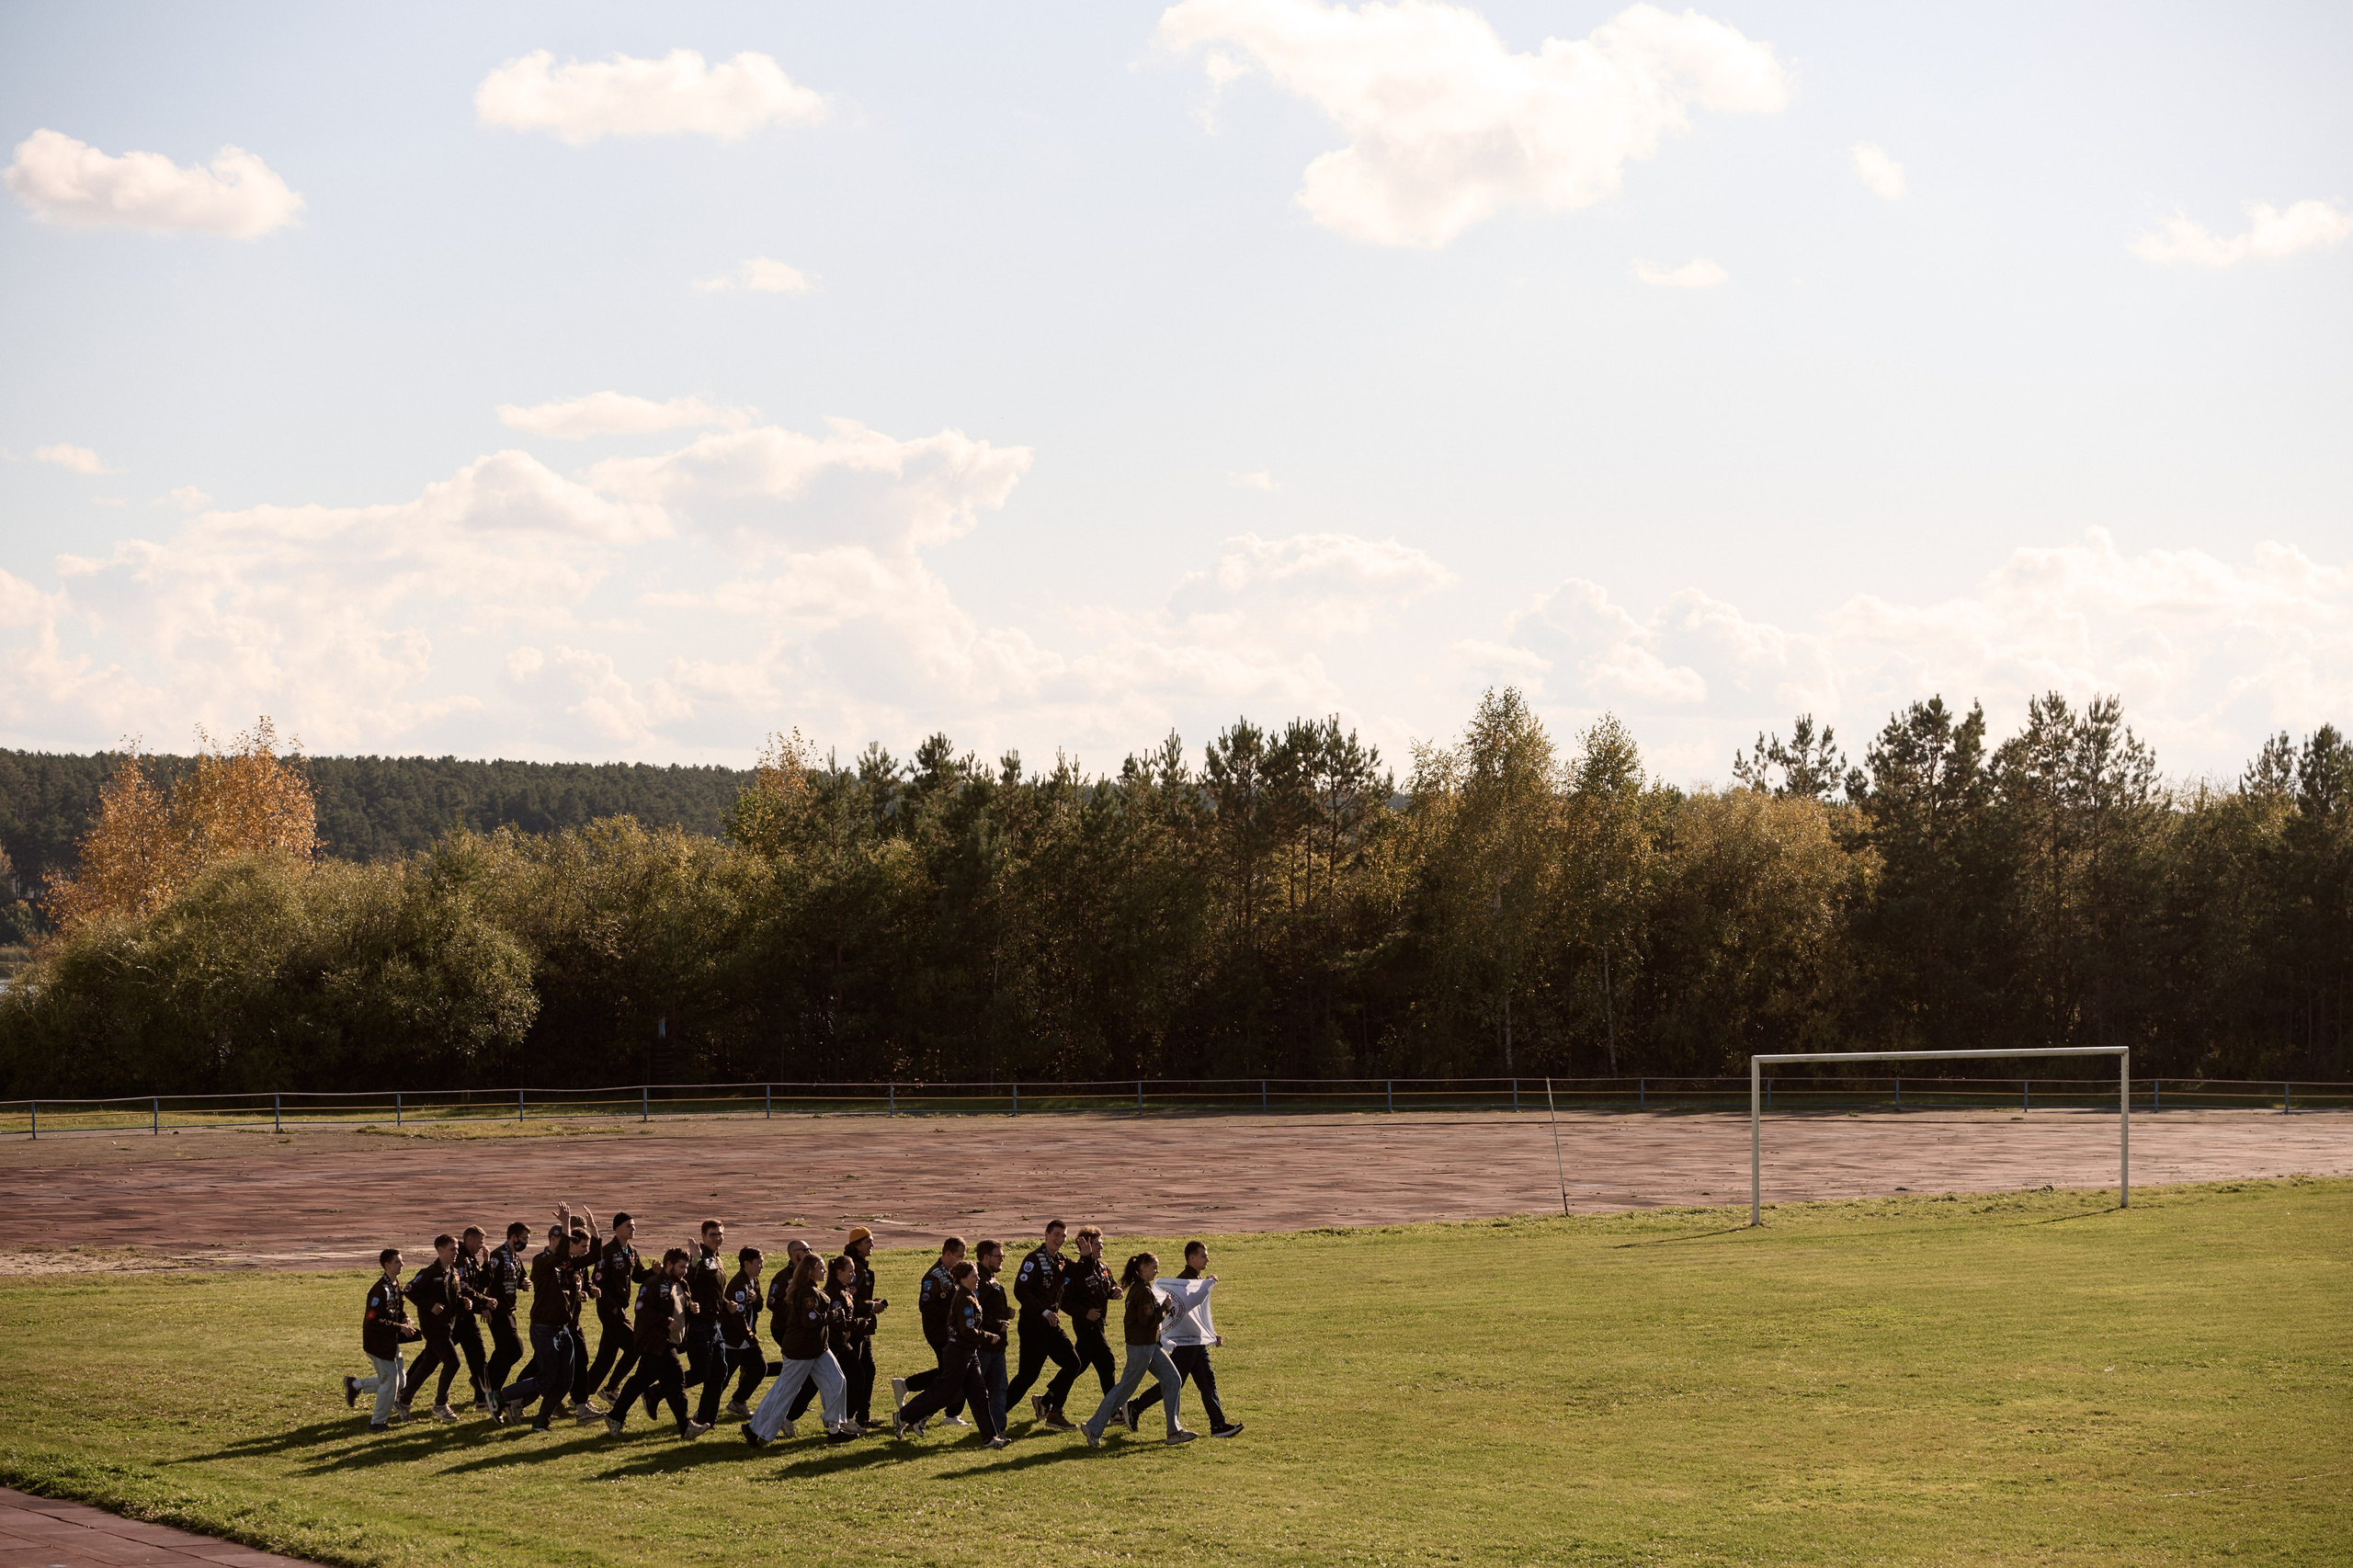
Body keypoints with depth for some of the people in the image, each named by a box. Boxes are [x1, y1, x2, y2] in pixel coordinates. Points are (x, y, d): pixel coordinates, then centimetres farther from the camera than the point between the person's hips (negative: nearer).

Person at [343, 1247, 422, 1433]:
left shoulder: (395, 1285, 8)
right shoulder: (380, 1289, -22)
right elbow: (373, 1320, -26)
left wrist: (406, 1322, 0)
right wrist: (399, 1327, -22)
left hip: (391, 1342, 9)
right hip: (379, 1343, -9)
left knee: (395, 1381, 14)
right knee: (390, 1382, -2)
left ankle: (355, 1385, 28)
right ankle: (377, 1422, 11)